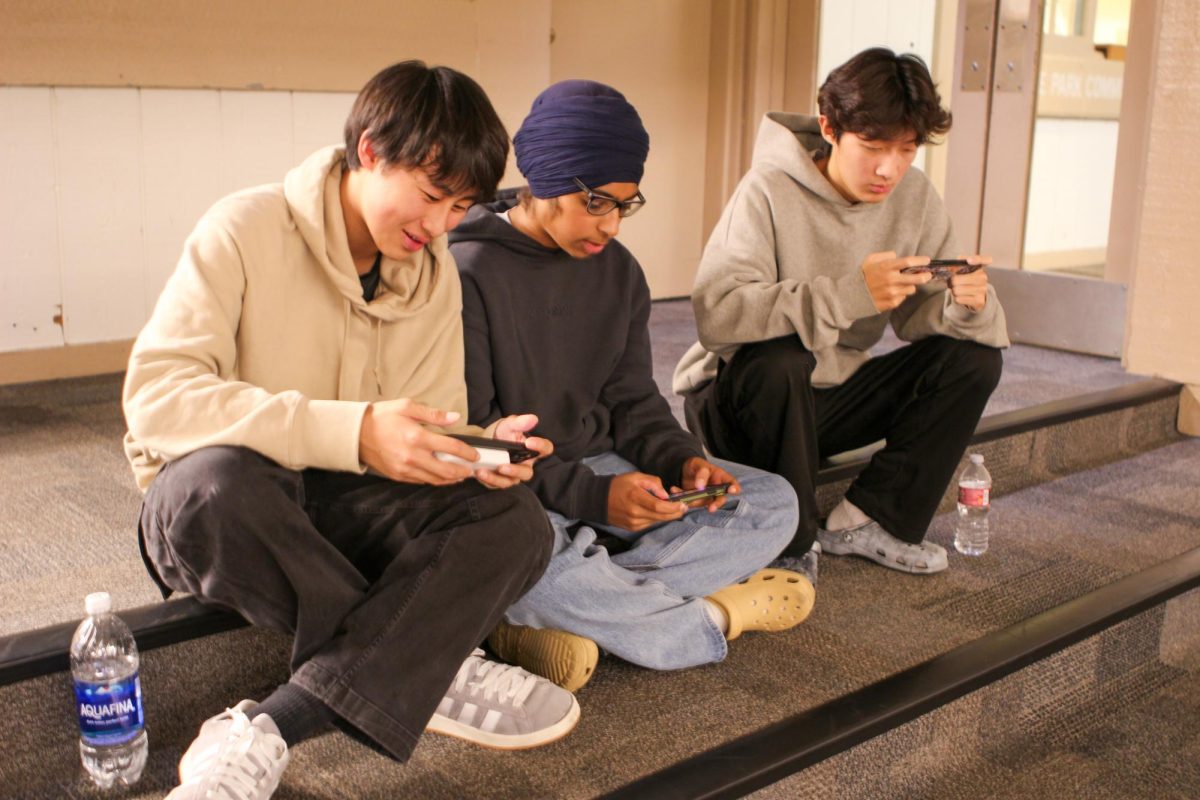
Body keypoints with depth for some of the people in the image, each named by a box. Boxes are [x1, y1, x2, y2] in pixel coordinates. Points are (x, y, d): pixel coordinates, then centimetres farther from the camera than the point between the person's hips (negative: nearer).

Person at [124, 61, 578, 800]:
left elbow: (434, 423, 2)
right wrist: (351, 432, -37)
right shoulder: (247, 231, -14)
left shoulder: (435, 273, 3)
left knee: (515, 523, -22)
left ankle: (265, 734, -30)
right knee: (217, 480, -40)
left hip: (346, 507, 4)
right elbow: (155, 396, -25)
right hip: (221, 503, -4)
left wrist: (479, 449, -24)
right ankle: (434, 669, -21)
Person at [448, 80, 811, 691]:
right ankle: (716, 615, -15)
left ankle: (550, 623, -24)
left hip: (603, 472, 7)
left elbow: (631, 401, 12)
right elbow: (469, 437, -17)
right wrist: (591, 495, -27)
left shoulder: (619, 272, 8)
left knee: (773, 504, -7)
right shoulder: (468, 272, -13)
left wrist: (682, 459, -10)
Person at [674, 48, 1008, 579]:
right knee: (781, 358, -38)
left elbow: (920, 315, -5)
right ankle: (790, 545, -16)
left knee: (974, 357, -10)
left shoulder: (914, 197, -3)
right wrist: (848, 294, -44)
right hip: (740, 399, -5)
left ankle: (866, 521, -4)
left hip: (832, 396, 6)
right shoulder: (769, 191, -21)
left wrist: (966, 303, -29)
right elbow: (715, 314, -36)